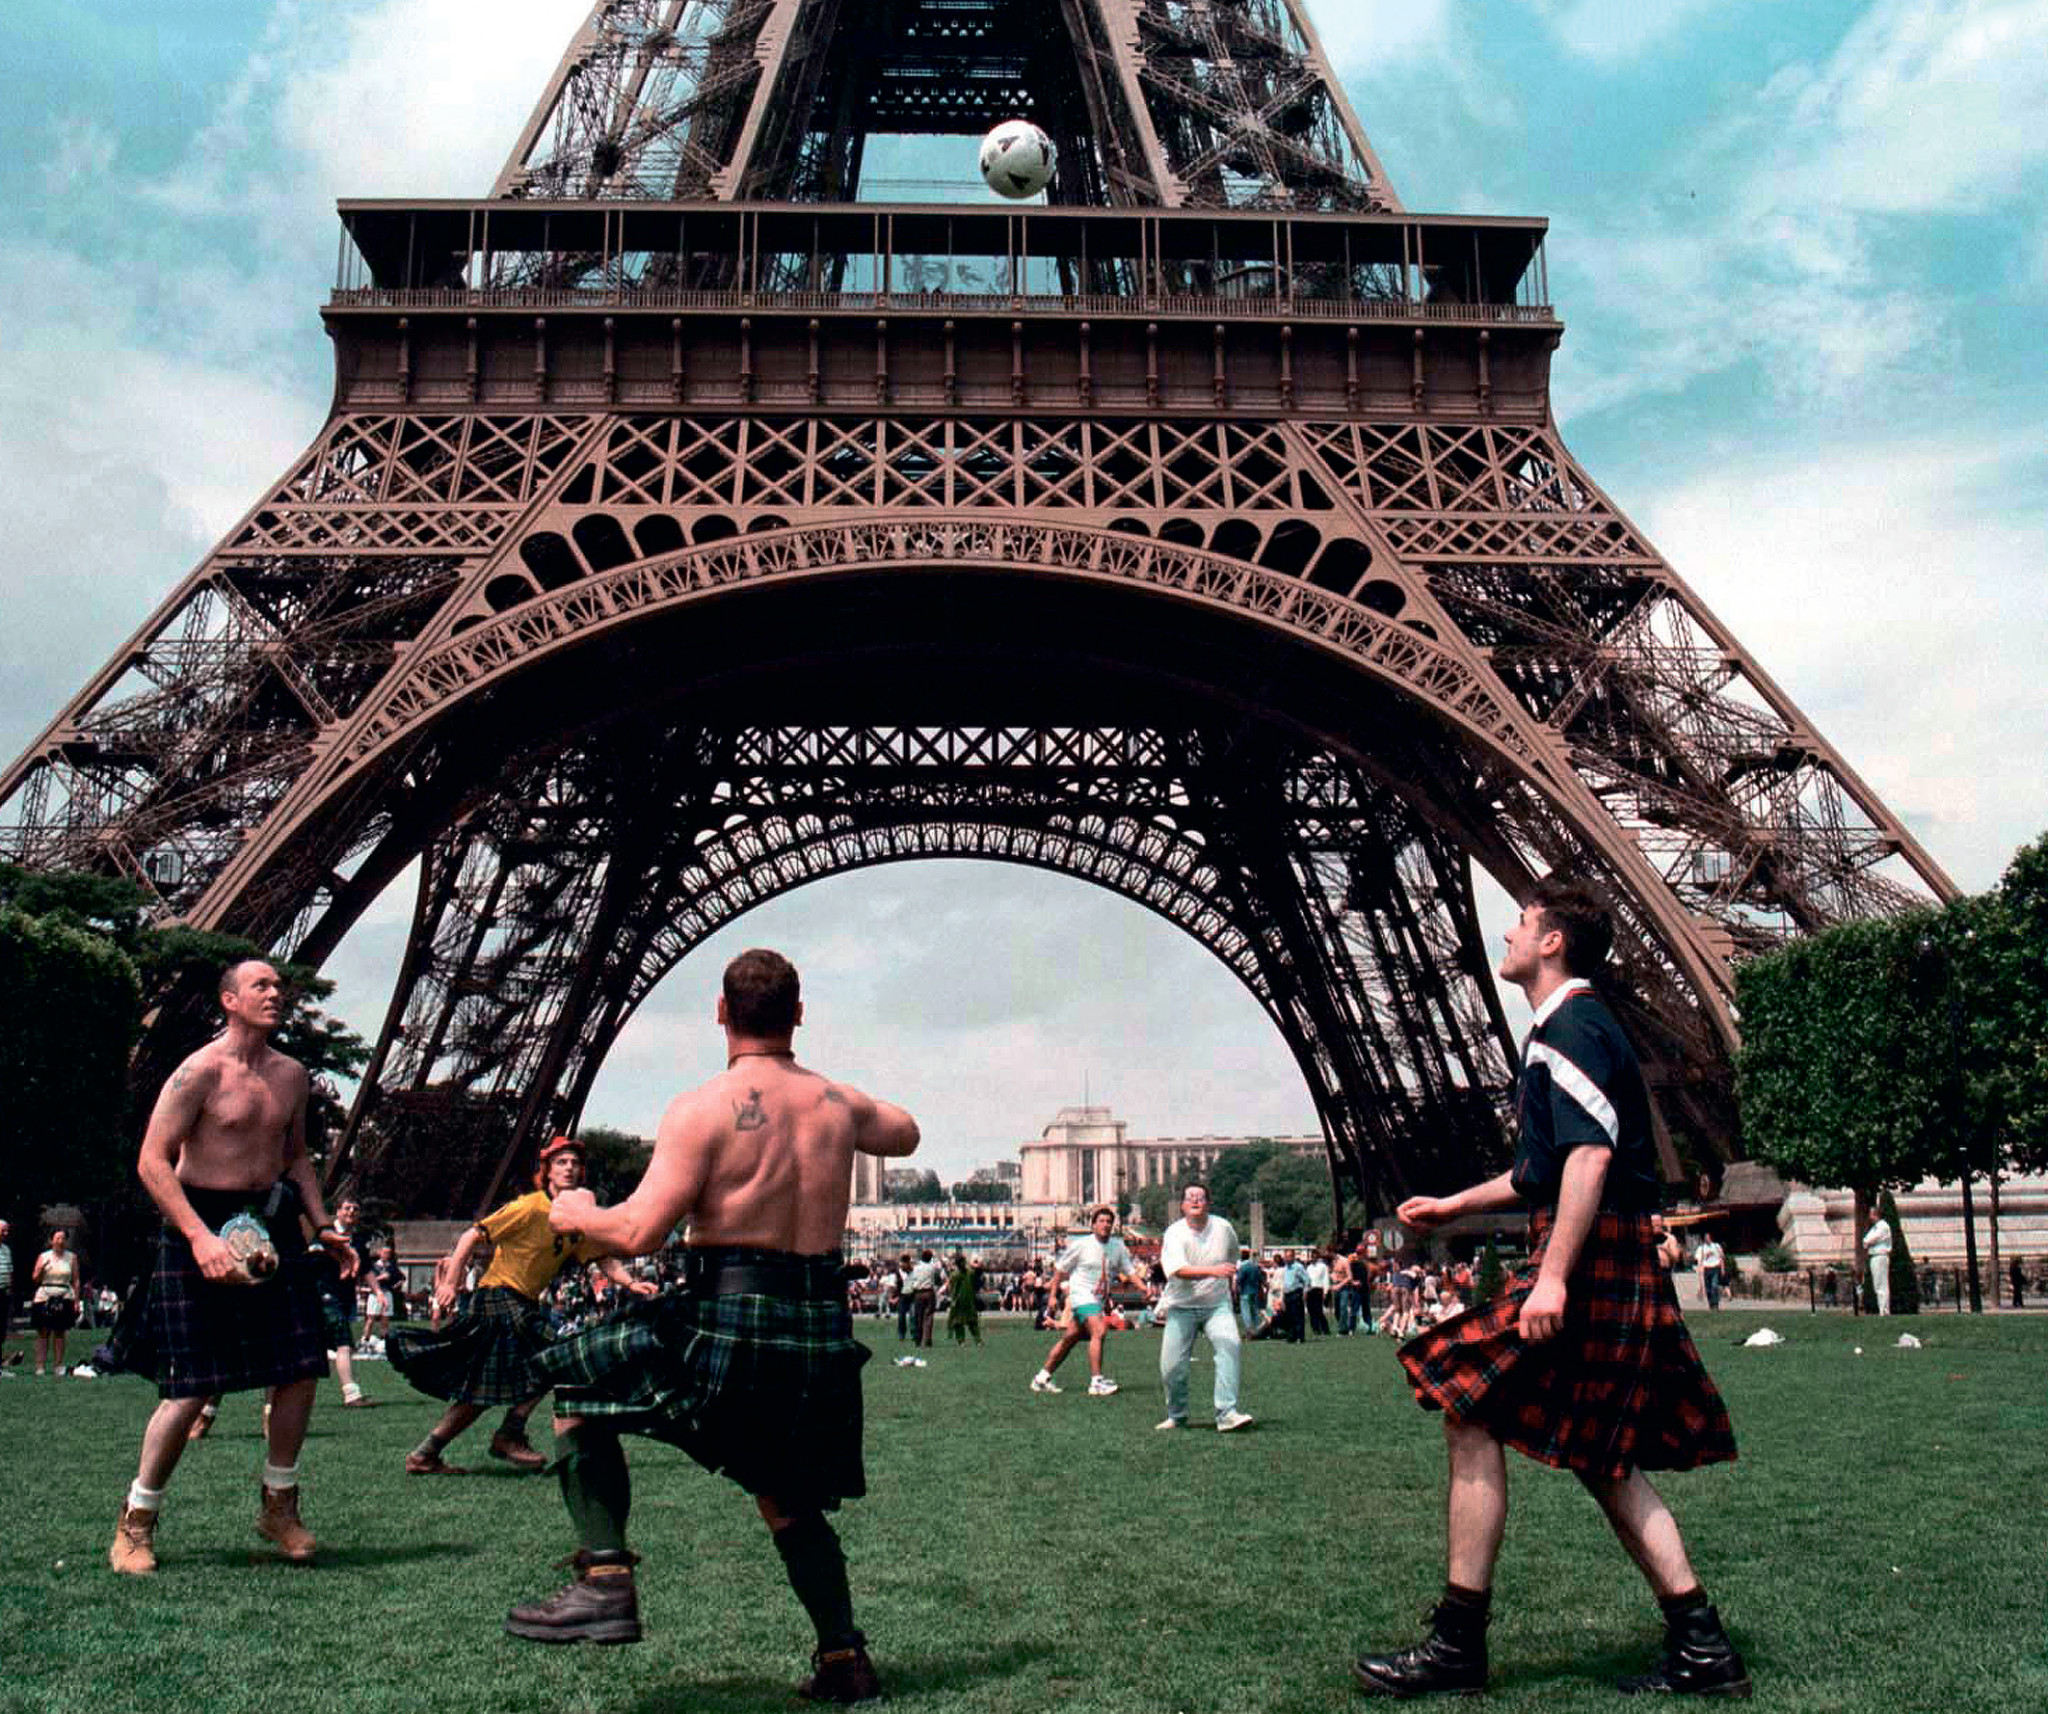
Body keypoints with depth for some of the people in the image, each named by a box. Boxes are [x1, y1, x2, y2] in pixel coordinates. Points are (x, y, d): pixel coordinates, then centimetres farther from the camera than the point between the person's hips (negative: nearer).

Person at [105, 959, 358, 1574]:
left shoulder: (291, 1074, 9)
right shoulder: (201, 1071, -11)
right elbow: (153, 1162, -15)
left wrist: (323, 1227, 11)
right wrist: (200, 1237, -25)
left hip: (273, 1224, 6)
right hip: (202, 1228, -6)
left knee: (300, 1371, 1)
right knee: (190, 1388, -5)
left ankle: (278, 1506, 19)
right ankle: (136, 1521, 15)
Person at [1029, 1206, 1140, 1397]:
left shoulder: (1118, 1247, 6)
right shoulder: (1080, 1245, -8)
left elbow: (1129, 1271, 9)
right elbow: (1060, 1269, 0)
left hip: (1099, 1300, 6)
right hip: (1082, 1296, -6)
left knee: (1070, 1338, 10)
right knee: (1099, 1332, -24)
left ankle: (1042, 1378, 21)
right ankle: (1096, 1382, -25)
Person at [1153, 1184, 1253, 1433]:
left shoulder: (1223, 1228, -2)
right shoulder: (1174, 1233, -12)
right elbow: (1178, 1269, -29)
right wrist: (1212, 1271, -41)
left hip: (1217, 1303, 1)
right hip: (1182, 1307, -1)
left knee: (1230, 1346, -24)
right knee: (1171, 1366, -5)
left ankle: (1227, 1414, -25)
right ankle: (1176, 1416, 20)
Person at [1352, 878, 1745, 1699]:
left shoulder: (1569, 1027, -11)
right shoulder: (1568, 1029, 21)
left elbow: (1591, 1155, -23)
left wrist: (1552, 1276, -27)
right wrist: (1453, 1205, 31)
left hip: (1592, 1260, -11)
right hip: (1616, 1267, 11)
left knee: (1471, 1413, -8)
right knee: (1600, 1456, 12)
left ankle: (1458, 1643, -3)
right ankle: (1701, 1648, 14)